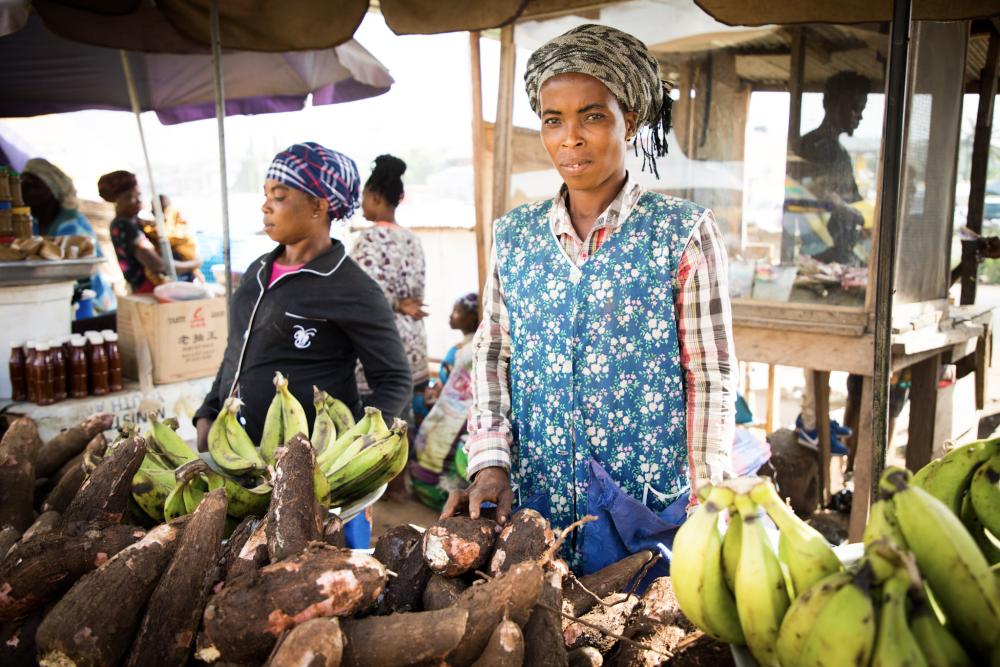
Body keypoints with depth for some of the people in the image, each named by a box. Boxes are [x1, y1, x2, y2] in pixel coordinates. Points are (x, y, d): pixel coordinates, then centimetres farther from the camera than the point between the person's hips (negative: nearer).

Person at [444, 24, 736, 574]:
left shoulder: (684, 232, -7)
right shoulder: (513, 235, 4)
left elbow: (711, 381, -6)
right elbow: (491, 357, 7)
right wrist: (490, 463, -6)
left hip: (646, 513, -3)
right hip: (529, 507, 3)